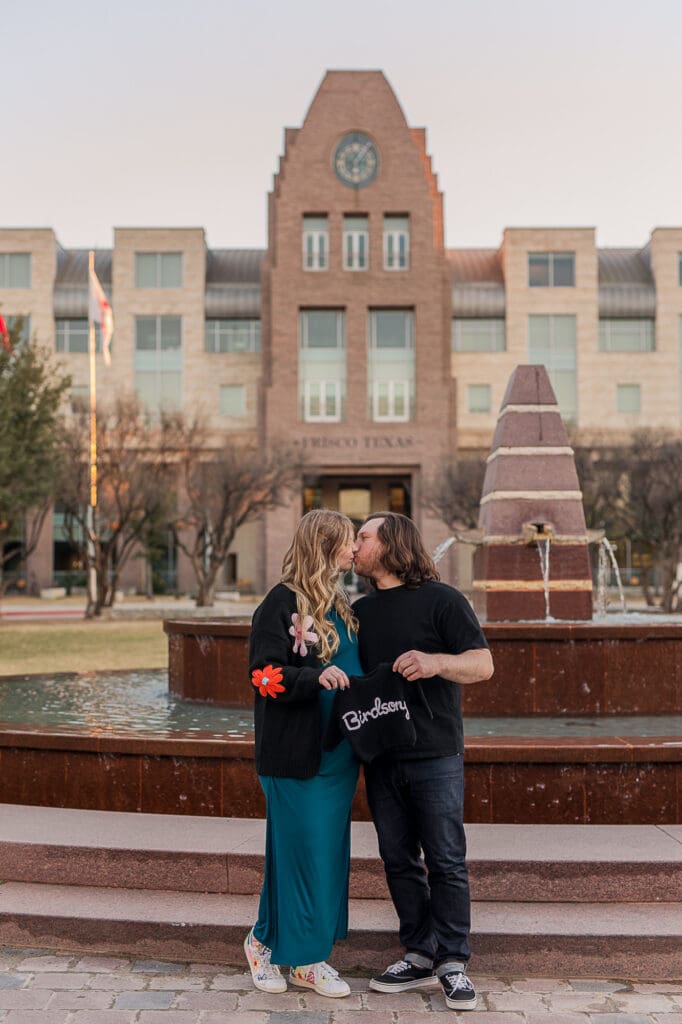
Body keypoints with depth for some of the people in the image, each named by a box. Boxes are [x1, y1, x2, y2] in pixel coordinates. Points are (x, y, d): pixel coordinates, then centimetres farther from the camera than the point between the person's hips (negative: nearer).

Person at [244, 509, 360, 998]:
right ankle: (268, 944, 21)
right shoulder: (282, 602, -10)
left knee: (330, 853, 10)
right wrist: (315, 676, -29)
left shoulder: (343, 605, 14)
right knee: (299, 853, 0)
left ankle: (310, 956, 22)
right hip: (296, 752, -7)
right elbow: (265, 674, -15)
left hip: (339, 754, 7)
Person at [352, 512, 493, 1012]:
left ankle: (453, 962, 10)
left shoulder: (442, 600, -5)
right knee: (399, 861, 10)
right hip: (381, 758, 6)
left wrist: (435, 661, -29)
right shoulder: (360, 611, 13)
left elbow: (483, 664, -11)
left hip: (435, 756, -5)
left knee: (446, 862, -1)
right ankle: (420, 956, 21)